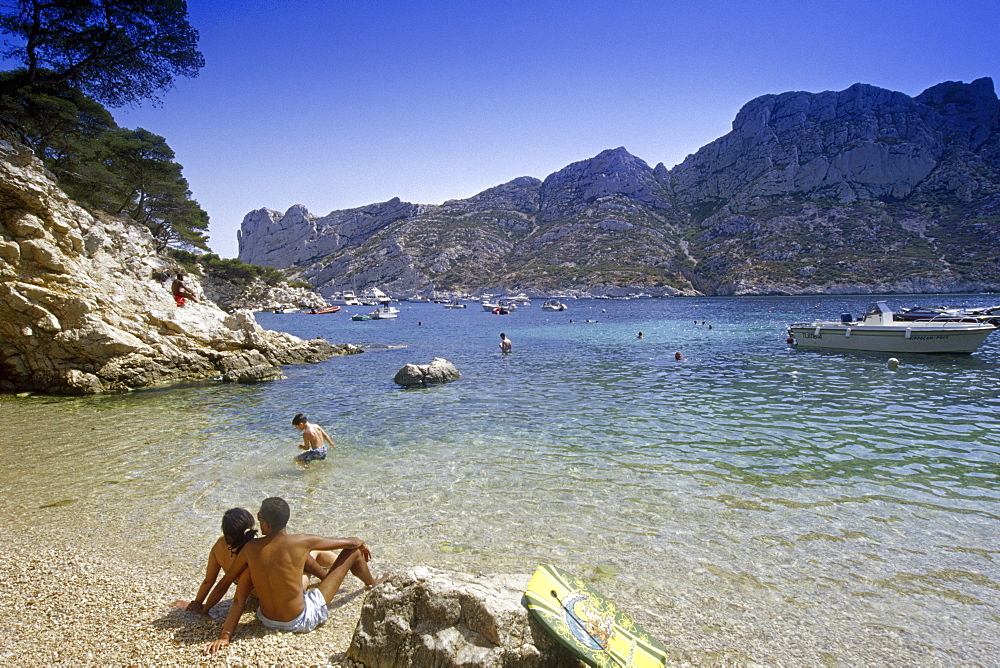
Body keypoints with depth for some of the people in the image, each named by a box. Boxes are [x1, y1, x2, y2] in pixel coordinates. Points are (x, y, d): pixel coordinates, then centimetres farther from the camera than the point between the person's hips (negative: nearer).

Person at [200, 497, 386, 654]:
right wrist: (362, 544, 13)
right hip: (300, 622, -4)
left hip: (268, 621, 5)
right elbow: (351, 543, -10)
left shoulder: (251, 548, -14)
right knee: (353, 552, 5)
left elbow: (224, 584, -6)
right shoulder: (302, 542, -22)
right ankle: (372, 584, 39)